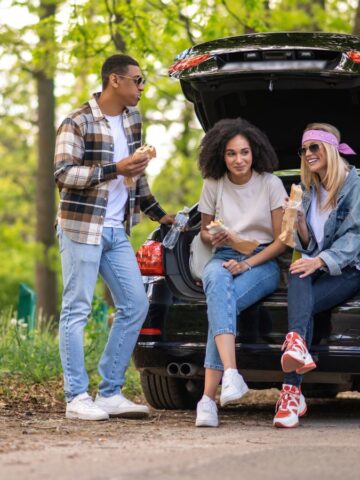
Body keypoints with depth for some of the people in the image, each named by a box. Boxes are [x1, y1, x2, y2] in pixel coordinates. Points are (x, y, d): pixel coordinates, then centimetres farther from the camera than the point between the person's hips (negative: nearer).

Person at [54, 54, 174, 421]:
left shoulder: (133, 119, 12)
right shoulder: (77, 123, -11)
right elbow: (63, 174, -19)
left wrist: (158, 213, 23)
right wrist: (115, 169, -25)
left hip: (117, 231, 8)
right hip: (82, 227, -8)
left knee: (135, 306, 4)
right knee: (76, 311, -4)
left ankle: (110, 393, 11)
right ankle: (77, 398, 0)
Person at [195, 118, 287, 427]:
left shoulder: (270, 184, -2)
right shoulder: (213, 184, 6)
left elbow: (282, 241, -1)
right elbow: (204, 230, 20)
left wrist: (248, 263, -16)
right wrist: (211, 238, -6)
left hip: (263, 262, -2)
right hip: (224, 259, 2)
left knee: (220, 302, -35)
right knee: (218, 281, -39)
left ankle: (208, 398, -39)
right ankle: (231, 374, -54)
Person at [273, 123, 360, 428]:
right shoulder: (310, 190, 17)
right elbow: (308, 245, 15)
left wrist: (321, 261, -24)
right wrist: (299, 220, -7)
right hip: (317, 268, 4)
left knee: (300, 305, -32)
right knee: (297, 275, -35)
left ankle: (292, 392, -44)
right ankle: (298, 344, -60)